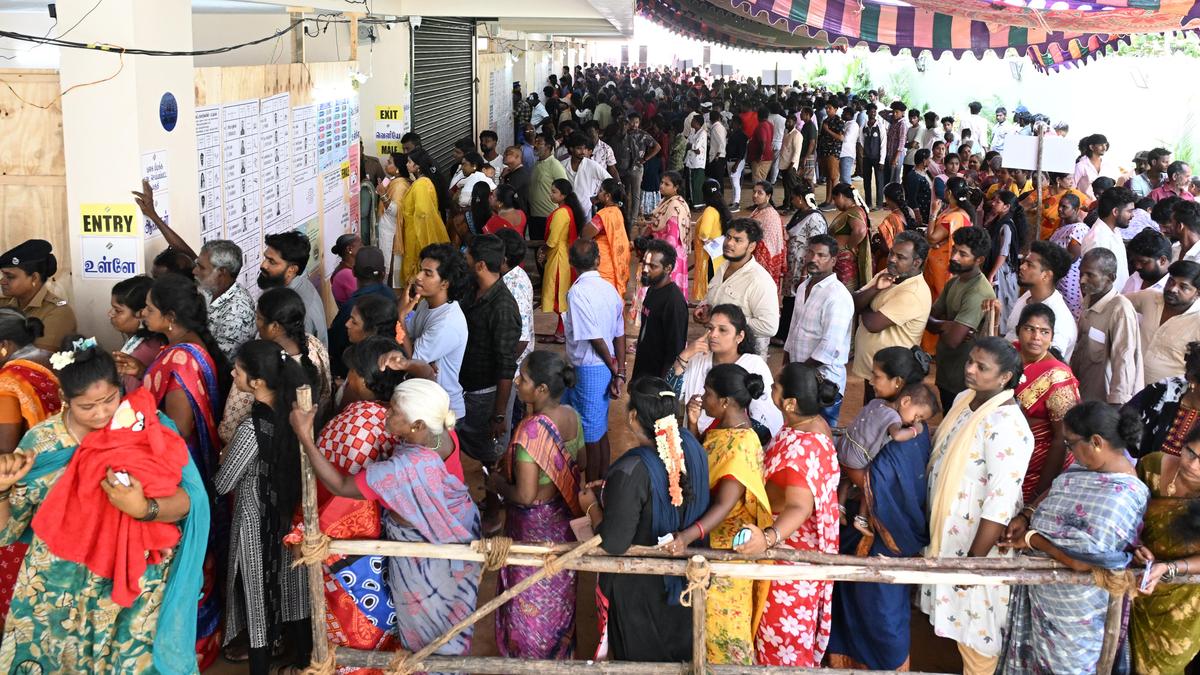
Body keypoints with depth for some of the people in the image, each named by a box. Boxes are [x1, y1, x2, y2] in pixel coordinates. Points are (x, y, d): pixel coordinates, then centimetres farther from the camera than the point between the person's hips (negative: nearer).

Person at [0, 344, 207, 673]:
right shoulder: (41, 442, -5)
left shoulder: (148, 426, -9)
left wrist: (145, 508, -33)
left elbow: (190, 500, -15)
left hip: (139, 589, -1)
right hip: (60, 595, 1)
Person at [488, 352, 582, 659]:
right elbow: (577, 463, 6)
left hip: (534, 527, -7)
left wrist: (498, 483, -12)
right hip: (563, 520, 7)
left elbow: (525, 495, -30)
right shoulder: (572, 416, -10)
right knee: (558, 594, 27)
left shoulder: (531, 430, -33)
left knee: (531, 601, 16)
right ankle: (560, 652, 46)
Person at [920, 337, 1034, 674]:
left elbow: (1000, 503, -26)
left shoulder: (1006, 427, -27)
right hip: (949, 529, 8)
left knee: (977, 625, 10)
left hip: (977, 539, -8)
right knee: (962, 618, 23)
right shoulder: (963, 400, 0)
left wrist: (975, 559, -23)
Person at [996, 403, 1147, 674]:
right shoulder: (1095, 460, -8)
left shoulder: (1118, 498, -36)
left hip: (1072, 603, -7)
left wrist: (1031, 539, -22)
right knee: (1038, 650, 29)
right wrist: (1026, 515, -7)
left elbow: (1083, 560, -35)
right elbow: (1056, 490, 9)